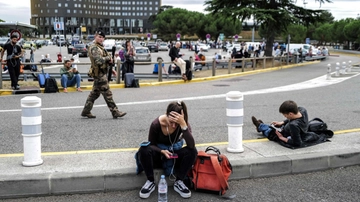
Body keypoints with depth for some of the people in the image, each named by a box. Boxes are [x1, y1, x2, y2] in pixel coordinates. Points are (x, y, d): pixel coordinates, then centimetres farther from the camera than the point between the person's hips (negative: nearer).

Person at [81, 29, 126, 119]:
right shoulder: (94, 48, -14)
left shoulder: (100, 47, 18)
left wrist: (111, 69, 18)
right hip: (99, 74, -10)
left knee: (94, 93, 14)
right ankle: (115, 112, -2)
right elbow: (98, 61, -27)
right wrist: (108, 58, -14)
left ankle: (86, 111, 20)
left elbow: (104, 61, 26)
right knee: (107, 94, -6)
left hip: (102, 73, 10)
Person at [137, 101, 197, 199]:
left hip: (174, 155, 1)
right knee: (144, 150, -33)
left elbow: (191, 145, -37)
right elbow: (151, 144, -10)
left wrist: (183, 124, -47)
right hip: (159, 153, -1)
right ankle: (150, 181, -18)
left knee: (192, 151, -29)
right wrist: (162, 151, -31)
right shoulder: (156, 124, -24)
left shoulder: (184, 124, -22)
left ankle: (178, 182, -18)